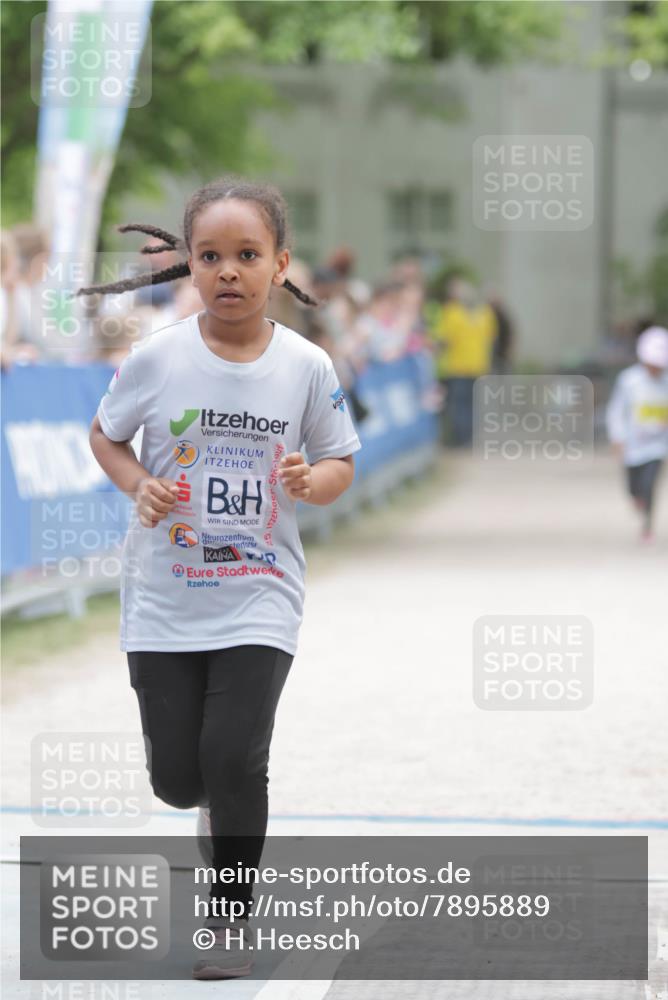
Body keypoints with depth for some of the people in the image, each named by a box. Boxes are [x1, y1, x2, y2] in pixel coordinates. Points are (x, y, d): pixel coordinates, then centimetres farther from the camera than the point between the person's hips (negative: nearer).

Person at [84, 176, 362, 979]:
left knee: (234, 764, -12)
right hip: (164, 600, 1)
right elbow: (106, 435, 8)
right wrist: (139, 487, -12)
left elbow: (340, 464, 6)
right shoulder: (156, 358, -8)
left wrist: (310, 481, -17)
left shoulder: (307, 367, -7)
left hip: (258, 602, -1)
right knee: (177, 780, 3)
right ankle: (223, 799, 42)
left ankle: (232, 920, 8)